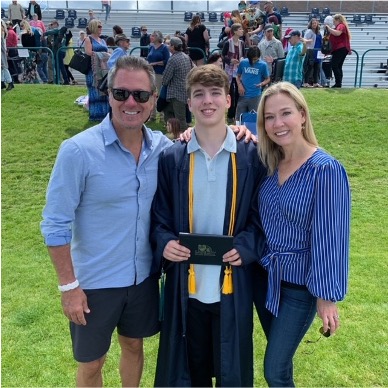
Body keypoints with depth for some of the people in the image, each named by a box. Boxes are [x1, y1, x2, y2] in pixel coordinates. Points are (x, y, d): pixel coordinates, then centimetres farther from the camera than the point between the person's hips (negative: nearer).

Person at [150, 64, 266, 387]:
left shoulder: (251, 155, -3)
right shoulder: (171, 158, -1)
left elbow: (262, 215, 1)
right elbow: (159, 218, 4)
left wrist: (245, 247, -16)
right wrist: (165, 243, -15)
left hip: (232, 286, -1)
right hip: (185, 285, 1)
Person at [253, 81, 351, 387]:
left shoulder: (326, 170, -20)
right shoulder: (266, 161, -3)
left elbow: (330, 238, -18)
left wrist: (327, 295, -14)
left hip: (299, 285, -5)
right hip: (263, 275, 5)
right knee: (279, 356, 23)